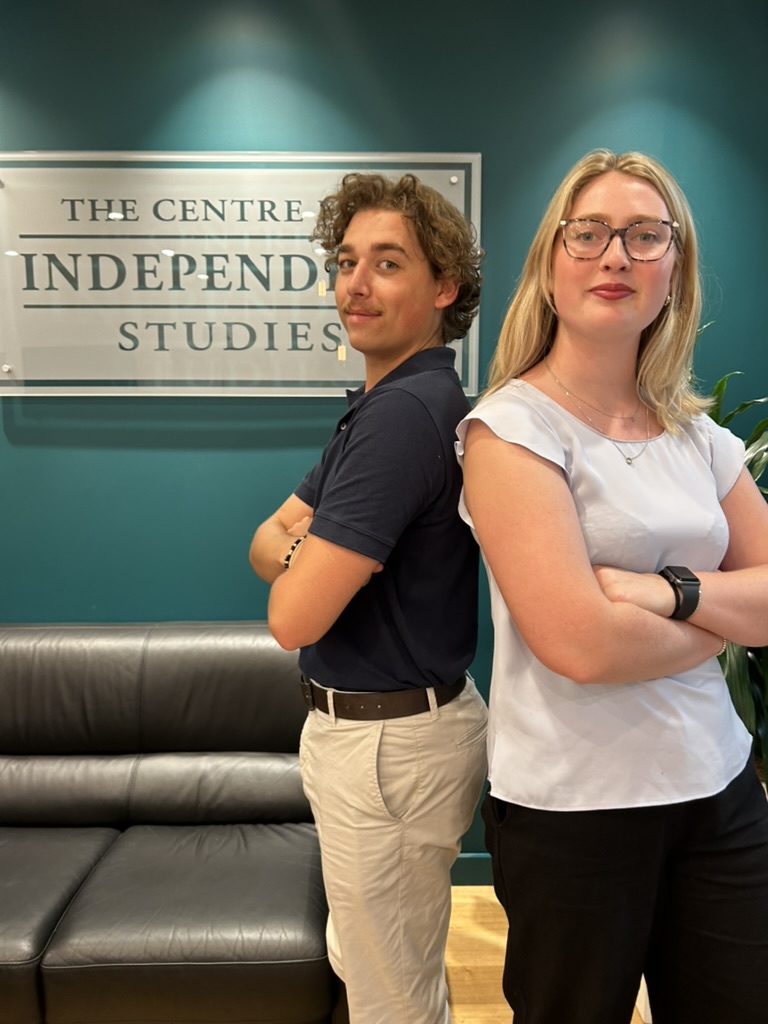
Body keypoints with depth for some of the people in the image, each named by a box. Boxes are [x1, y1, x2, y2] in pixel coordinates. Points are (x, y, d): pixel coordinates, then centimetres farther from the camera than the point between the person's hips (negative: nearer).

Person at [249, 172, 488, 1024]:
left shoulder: (405, 412, -25)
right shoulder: (378, 404, 8)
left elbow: (293, 617, -25)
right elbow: (266, 539, 8)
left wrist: (297, 557, -4)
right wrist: (304, 552, -14)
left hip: (389, 743, -10)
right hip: (361, 725, 10)